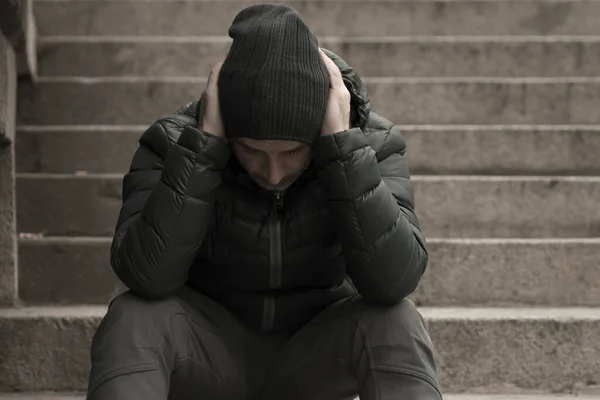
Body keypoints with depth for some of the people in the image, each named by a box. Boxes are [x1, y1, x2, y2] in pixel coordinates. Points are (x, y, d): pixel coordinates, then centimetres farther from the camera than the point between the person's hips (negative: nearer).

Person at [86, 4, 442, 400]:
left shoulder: (372, 144, -15)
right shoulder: (173, 144, -17)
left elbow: (393, 281, -30)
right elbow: (146, 276, -31)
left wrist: (343, 145, -33)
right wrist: (203, 145, -32)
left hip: (317, 357, 0)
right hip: (211, 356, 0)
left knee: (396, 326, -30)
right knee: (131, 320, -31)